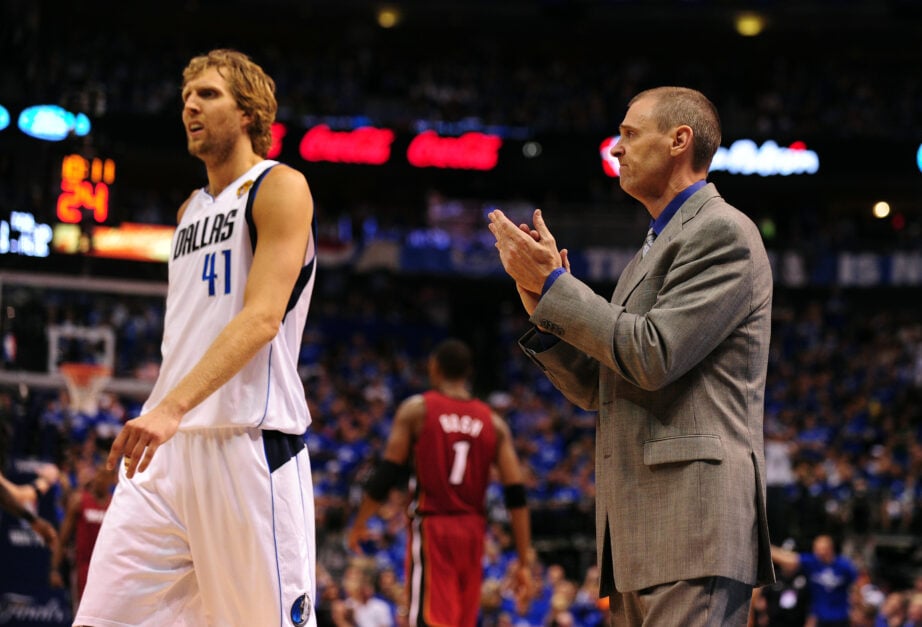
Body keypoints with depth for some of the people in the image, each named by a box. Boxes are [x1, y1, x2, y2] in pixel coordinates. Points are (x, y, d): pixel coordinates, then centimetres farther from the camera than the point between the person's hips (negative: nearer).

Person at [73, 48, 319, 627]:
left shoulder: (280, 188, -4)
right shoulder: (191, 210, 21)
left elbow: (262, 317, -17)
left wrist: (172, 407, -28)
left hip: (249, 442, -8)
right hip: (169, 446, 8)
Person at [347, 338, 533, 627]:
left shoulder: (416, 409, -2)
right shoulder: (493, 422, 7)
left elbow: (388, 473, -7)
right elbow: (516, 496, 1)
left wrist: (360, 523, 6)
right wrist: (524, 561, 3)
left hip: (431, 527, -4)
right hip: (472, 530, 4)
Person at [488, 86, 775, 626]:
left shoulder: (723, 232, -5)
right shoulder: (658, 246, 25)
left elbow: (653, 357, -16)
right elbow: (597, 390, 23)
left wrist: (553, 283, -7)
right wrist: (546, 315, 7)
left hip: (693, 515, -10)